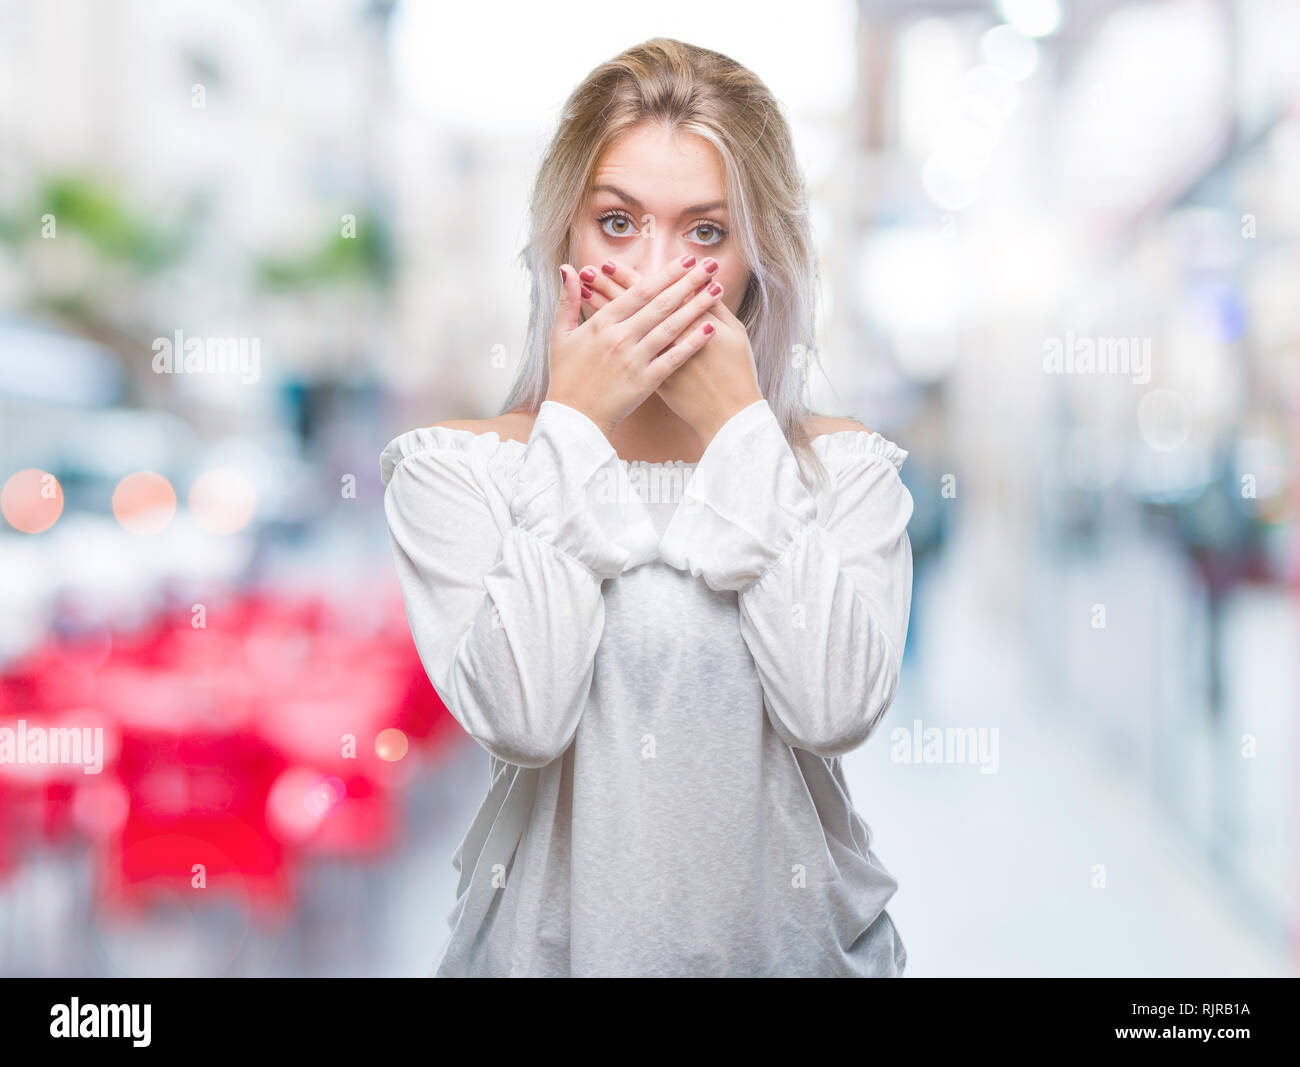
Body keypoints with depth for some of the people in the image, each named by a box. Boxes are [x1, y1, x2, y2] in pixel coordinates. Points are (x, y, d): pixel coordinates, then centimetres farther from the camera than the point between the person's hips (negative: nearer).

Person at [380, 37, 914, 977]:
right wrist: (574, 426, -9)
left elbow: (837, 708, -12)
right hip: (555, 936, -1)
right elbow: (522, 716, -13)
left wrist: (739, 427, -8)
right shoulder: (452, 468, 0)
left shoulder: (845, 468, 4)